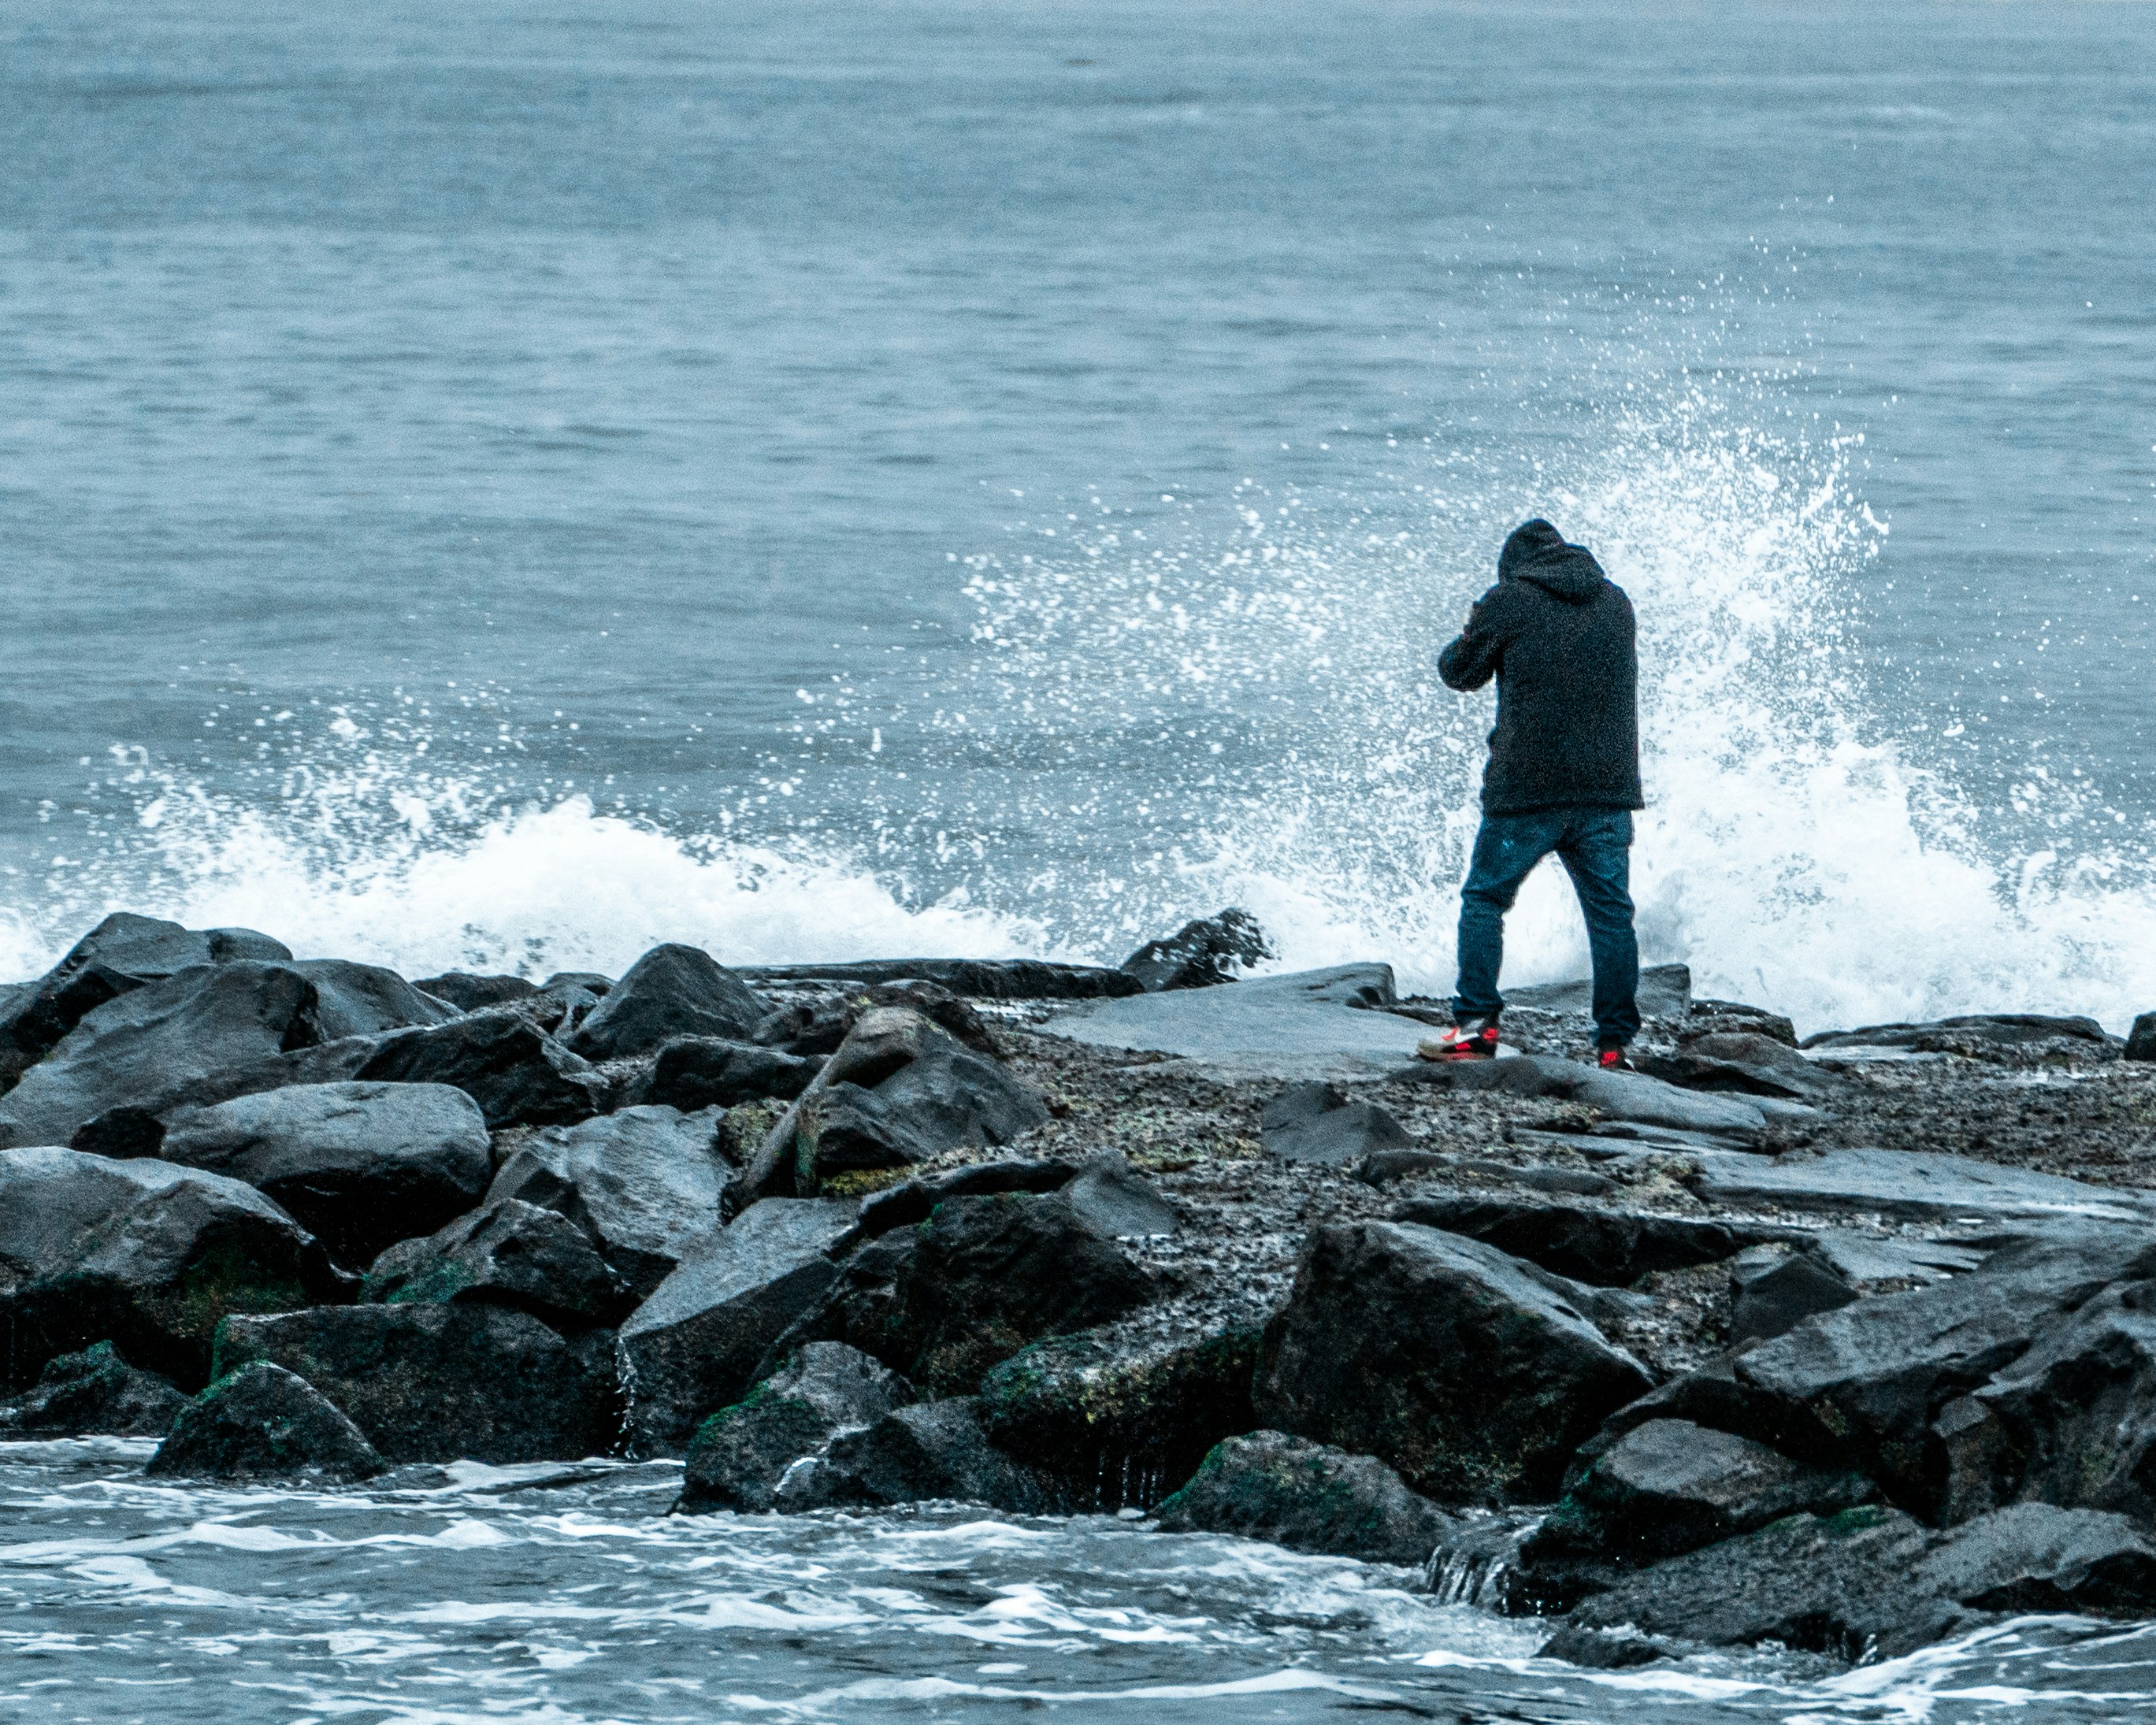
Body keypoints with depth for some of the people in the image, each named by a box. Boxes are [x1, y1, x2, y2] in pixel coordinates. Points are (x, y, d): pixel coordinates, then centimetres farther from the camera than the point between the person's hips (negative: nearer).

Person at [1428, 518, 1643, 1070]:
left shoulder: (1507, 604, -3)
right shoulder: (1616, 602, 11)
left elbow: (1459, 672, 7)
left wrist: (1472, 634, 29)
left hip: (1528, 787, -4)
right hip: (1608, 786, 4)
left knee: (1485, 898, 9)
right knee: (1610, 912, 5)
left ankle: (1476, 1025, 1)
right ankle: (1614, 1043, 1)